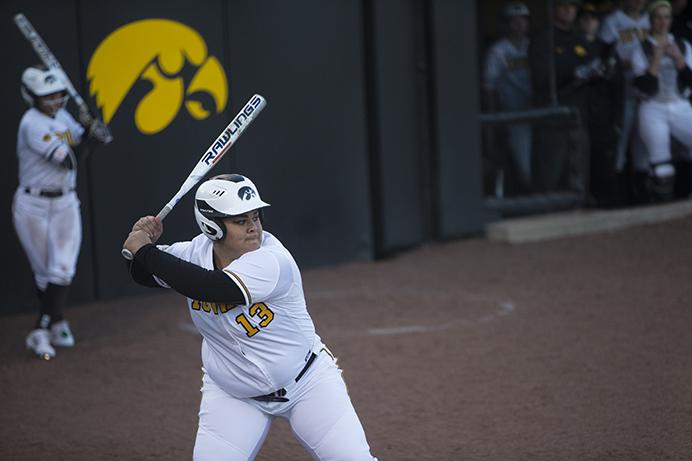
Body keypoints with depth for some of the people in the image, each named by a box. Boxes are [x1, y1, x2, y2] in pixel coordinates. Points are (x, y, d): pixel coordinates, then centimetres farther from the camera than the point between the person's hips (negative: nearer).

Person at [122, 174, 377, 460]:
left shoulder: (273, 262, -29)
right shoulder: (196, 252, -11)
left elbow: (210, 287, -42)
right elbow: (144, 275, 6)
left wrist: (146, 251, -35)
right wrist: (143, 244, -17)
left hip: (306, 382, -3)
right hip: (231, 394, 4)